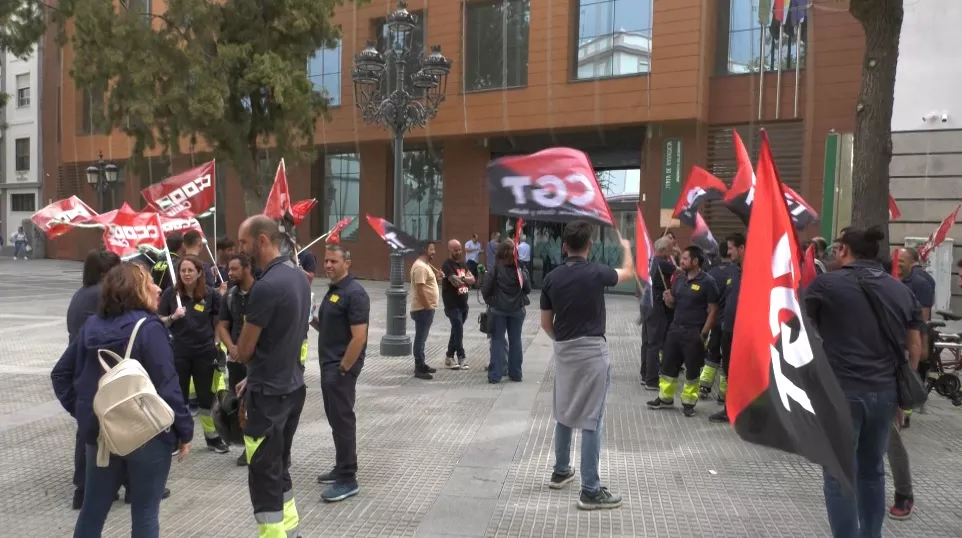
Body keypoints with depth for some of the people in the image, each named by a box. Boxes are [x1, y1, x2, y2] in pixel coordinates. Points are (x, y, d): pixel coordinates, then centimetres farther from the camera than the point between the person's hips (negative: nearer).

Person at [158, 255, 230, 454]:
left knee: (206, 396, 10)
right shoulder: (170, 293, -3)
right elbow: (160, 322, 1)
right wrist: (173, 317, -18)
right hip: (178, 353, 0)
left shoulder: (210, 294, -4)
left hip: (204, 352, 0)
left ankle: (213, 437, 23)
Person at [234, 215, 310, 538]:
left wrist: (238, 354, 11)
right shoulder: (298, 276, 6)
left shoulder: (266, 286, -22)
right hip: (293, 385, 9)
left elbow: (244, 351, -13)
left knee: (264, 474, 2)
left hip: (269, 393, -9)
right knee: (280, 465, 20)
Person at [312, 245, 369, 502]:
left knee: (342, 419, -5)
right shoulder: (332, 290, 13)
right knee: (336, 418, 16)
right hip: (329, 364, 10)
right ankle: (341, 468, 28)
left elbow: (359, 338, -22)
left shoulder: (354, 293, -17)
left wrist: (342, 369, -19)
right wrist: (313, 319, 1)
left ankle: (348, 480, 3)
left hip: (342, 367, -10)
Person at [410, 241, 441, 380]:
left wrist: (436, 277, 8)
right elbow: (420, 289, -24)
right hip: (423, 309, -10)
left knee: (422, 338, 17)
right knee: (420, 338, -5)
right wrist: (428, 307, -22)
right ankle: (419, 369, -1)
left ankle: (421, 364, 26)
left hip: (426, 308, 11)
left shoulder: (425, 265, 14)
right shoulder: (420, 266, -19)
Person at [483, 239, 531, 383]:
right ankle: (515, 374, 18)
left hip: (497, 309, -1)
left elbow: (485, 290, -11)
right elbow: (528, 289, 0)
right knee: (515, 341, 11)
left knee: (497, 341, 5)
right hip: (517, 309, 2)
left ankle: (494, 375, 3)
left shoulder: (495, 269, -11)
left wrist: (490, 301, 6)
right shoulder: (521, 269, -6)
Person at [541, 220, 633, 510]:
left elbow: (545, 323, 6)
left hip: (563, 350, 5)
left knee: (564, 413, 19)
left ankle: (561, 471, 34)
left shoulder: (551, 278, 1)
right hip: (592, 350, -5)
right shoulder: (596, 272, -10)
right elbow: (628, 272, 12)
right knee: (591, 419, -2)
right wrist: (626, 248, 31)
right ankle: (590, 490, 2)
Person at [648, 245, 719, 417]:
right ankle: (665, 398, 24)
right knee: (668, 365, 10)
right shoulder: (679, 280, 7)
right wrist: (668, 299, -7)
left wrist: (703, 334, -14)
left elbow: (713, 311, -10)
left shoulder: (707, 282, -10)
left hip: (694, 332, -6)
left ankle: (688, 402, 18)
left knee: (692, 369, 5)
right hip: (675, 328, 6)